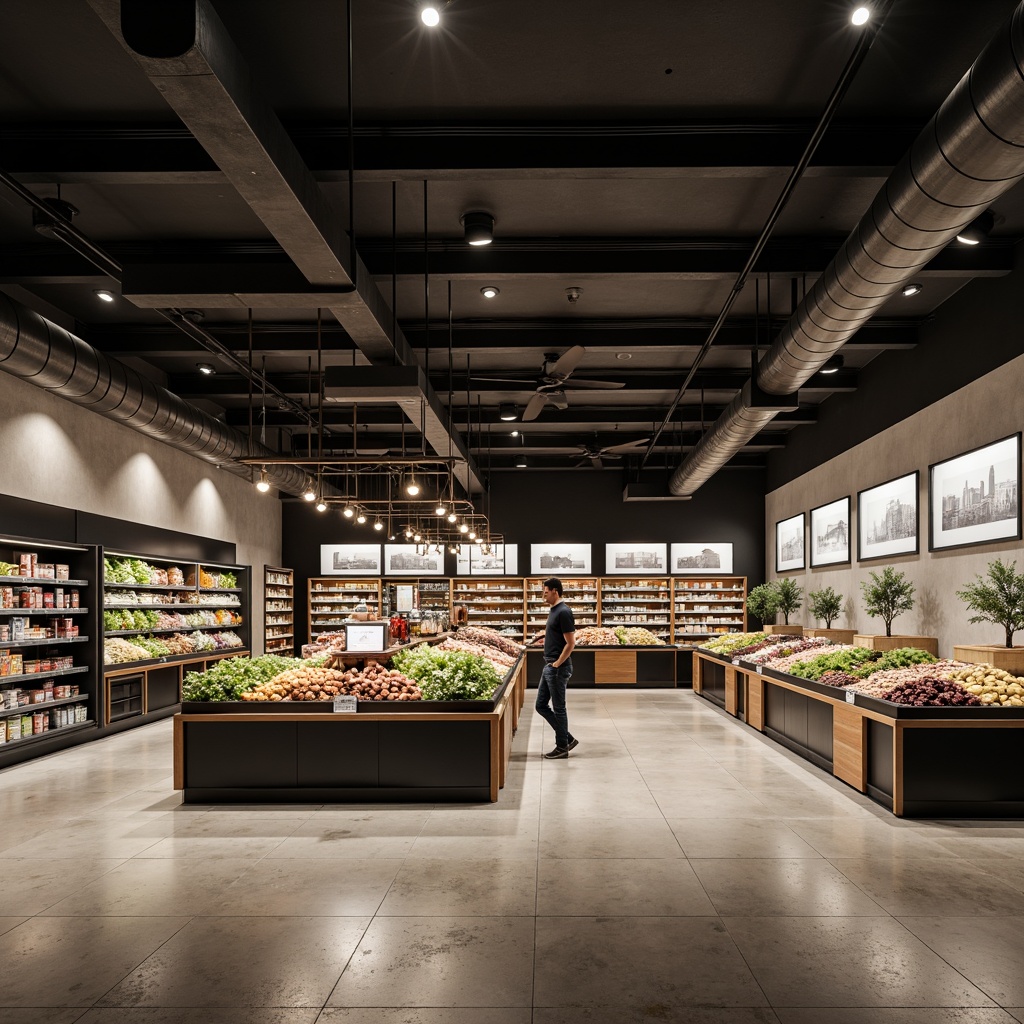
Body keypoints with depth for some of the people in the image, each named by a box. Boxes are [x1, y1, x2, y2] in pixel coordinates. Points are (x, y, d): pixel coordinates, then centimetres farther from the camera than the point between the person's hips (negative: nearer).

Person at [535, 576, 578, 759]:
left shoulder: (563, 612, -17)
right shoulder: (553, 610, 12)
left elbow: (570, 643, -19)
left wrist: (556, 665, -17)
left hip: (558, 668, -10)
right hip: (549, 667, 10)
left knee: (558, 708, 1)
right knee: (541, 705, 13)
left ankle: (562, 747, 13)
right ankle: (568, 738, 20)